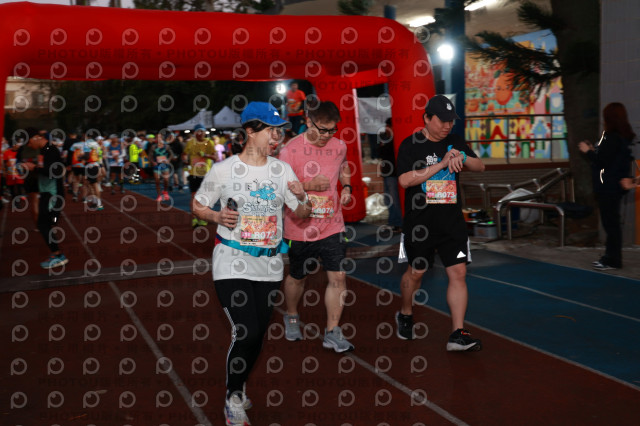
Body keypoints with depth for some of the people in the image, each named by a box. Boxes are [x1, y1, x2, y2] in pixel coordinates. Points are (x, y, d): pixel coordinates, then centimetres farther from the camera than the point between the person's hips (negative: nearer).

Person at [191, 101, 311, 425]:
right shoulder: (223, 170, -7)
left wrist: (302, 199, -16)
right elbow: (197, 206, 3)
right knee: (246, 332, -13)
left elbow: (301, 214, 6)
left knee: (258, 333, 11)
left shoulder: (282, 170, 2)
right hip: (232, 262, -4)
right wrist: (218, 217, -16)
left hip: (269, 264, 4)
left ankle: (238, 388, 39)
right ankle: (233, 399, 12)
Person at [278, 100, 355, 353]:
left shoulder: (339, 147, 2)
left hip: (332, 226, 3)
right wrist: (308, 185, -24)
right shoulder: (291, 150, -13)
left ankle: (332, 333, 8)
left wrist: (346, 187, 3)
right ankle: (291, 317, 43)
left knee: (338, 277, -4)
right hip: (300, 228, -2)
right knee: (297, 277, 16)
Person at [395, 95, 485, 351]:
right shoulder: (410, 145, -6)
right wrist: (441, 164, -20)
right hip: (419, 222, -3)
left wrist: (462, 158, -12)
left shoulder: (455, 142, 10)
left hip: (452, 221, 4)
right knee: (416, 271, 9)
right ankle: (405, 315, 36)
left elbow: (480, 167, 10)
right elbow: (404, 180, -18)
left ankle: (458, 335, 0)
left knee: (458, 272, -4)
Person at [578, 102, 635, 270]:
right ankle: (611, 257, 24)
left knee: (610, 222, -4)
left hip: (608, 187, -10)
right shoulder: (622, 137, 10)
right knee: (611, 222, 16)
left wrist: (588, 151, -6)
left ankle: (613, 260, 3)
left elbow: (603, 161, -20)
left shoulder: (612, 138, -19)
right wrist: (594, 150, 15)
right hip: (611, 186, 10)